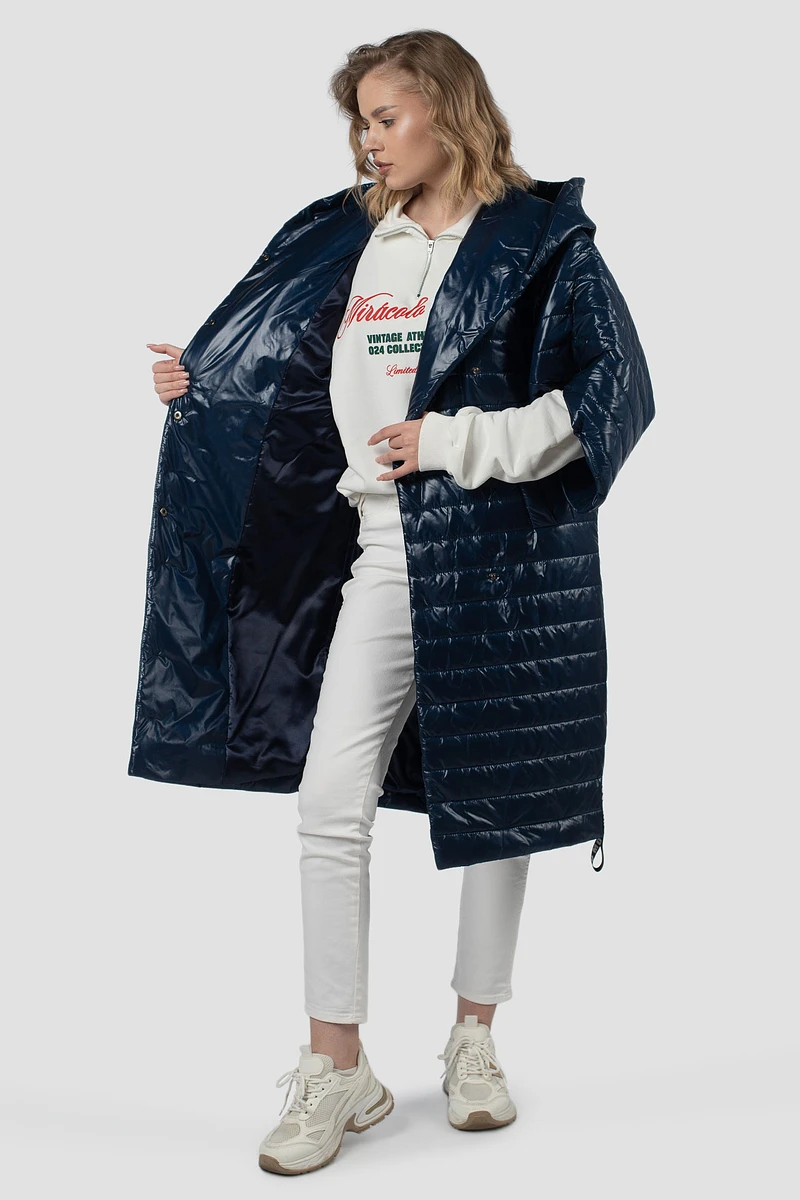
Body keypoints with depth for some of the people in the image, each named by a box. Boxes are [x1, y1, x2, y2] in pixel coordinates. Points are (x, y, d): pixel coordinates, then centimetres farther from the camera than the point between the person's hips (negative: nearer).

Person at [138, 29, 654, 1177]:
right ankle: (338, 1070, 5)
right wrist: (210, 387, 16)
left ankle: (475, 1040, 25)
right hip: (389, 550, 4)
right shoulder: (361, 248, 11)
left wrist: (457, 443, -19)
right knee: (333, 799, -4)